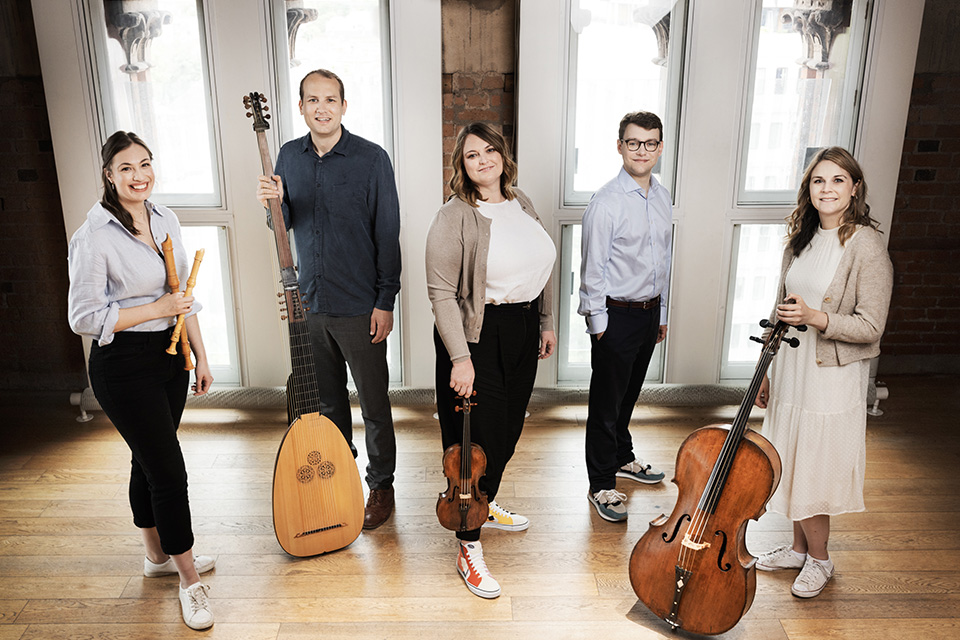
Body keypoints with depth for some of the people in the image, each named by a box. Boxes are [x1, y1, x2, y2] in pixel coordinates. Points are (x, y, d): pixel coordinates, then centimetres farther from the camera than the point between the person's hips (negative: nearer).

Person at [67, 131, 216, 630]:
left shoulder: (164, 218, 5)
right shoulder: (94, 237, -17)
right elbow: (83, 317, -15)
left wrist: (200, 354, 10)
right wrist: (154, 310, -17)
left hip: (169, 355, 7)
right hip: (124, 366, -7)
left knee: (149, 460, 20)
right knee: (168, 469, -3)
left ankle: (158, 556, 39)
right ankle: (188, 578, 15)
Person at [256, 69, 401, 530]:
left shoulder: (371, 159, -9)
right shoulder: (289, 156, 6)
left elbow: (388, 235, -9)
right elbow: (286, 225, 13)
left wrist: (385, 302, -11)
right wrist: (274, 203, -10)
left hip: (360, 308, -4)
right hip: (309, 302, 5)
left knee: (373, 402, 7)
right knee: (326, 399, 18)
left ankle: (381, 484, 26)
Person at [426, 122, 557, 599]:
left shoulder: (522, 204, 8)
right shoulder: (454, 218, -15)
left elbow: (542, 267, 18)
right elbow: (441, 293, -18)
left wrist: (546, 322, 18)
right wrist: (459, 357, -23)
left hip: (522, 331, 7)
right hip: (478, 336, -7)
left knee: (508, 429, 19)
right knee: (477, 437, -1)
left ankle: (486, 507, 44)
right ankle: (469, 550, 14)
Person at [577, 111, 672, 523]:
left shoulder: (663, 198, 8)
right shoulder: (606, 203, -15)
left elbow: (664, 259, 15)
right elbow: (592, 269, -14)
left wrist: (662, 313, 17)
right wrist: (599, 323, -13)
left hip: (650, 312, 7)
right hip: (615, 315, -7)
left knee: (629, 395, 22)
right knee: (606, 402, 4)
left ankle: (622, 458, 43)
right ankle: (601, 485, 18)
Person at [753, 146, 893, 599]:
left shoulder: (866, 246, -14)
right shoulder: (801, 240, 7)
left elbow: (870, 327, -15)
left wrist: (814, 317, -29)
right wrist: (766, 371, 13)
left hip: (832, 378, -6)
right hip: (790, 371, 6)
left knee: (814, 471, 4)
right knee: (792, 465, 17)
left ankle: (819, 560, 28)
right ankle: (799, 548, 36)